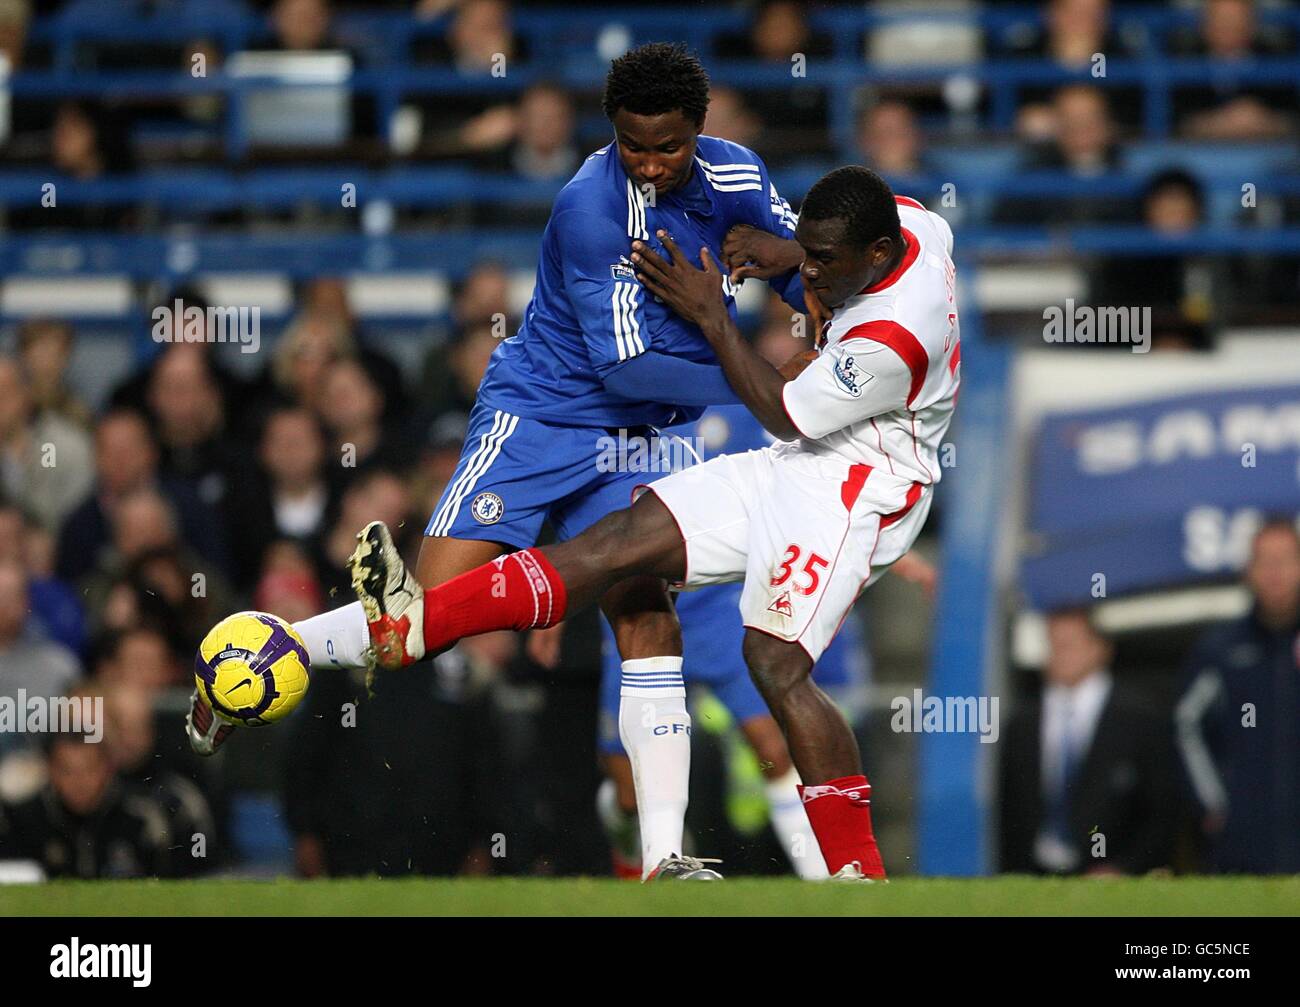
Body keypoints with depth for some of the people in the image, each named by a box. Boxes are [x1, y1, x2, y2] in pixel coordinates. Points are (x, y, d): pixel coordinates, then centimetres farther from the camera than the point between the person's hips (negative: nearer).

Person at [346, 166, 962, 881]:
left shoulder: (893, 340, -28)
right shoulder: (909, 221, -1)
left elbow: (785, 415, -14)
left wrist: (710, 315, -7)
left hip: (855, 493, -9)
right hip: (794, 467, 9)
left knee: (775, 661, -25)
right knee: (626, 537, -5)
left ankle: (858, 872, -21)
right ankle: (418, 621, -16)